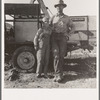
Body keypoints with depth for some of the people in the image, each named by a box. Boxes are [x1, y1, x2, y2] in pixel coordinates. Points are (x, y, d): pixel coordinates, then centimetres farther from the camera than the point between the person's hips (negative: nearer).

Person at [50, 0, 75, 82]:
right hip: (54, 37, 0)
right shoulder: (53, 17, 17)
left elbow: (73, 27, 16)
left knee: (61, 56, -3)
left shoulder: (67, 18, 15)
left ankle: (58, 74, 7)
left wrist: (68, 34, 0)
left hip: (63, 38, 0)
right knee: (56, 55, -12)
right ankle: (58, 75, -13)